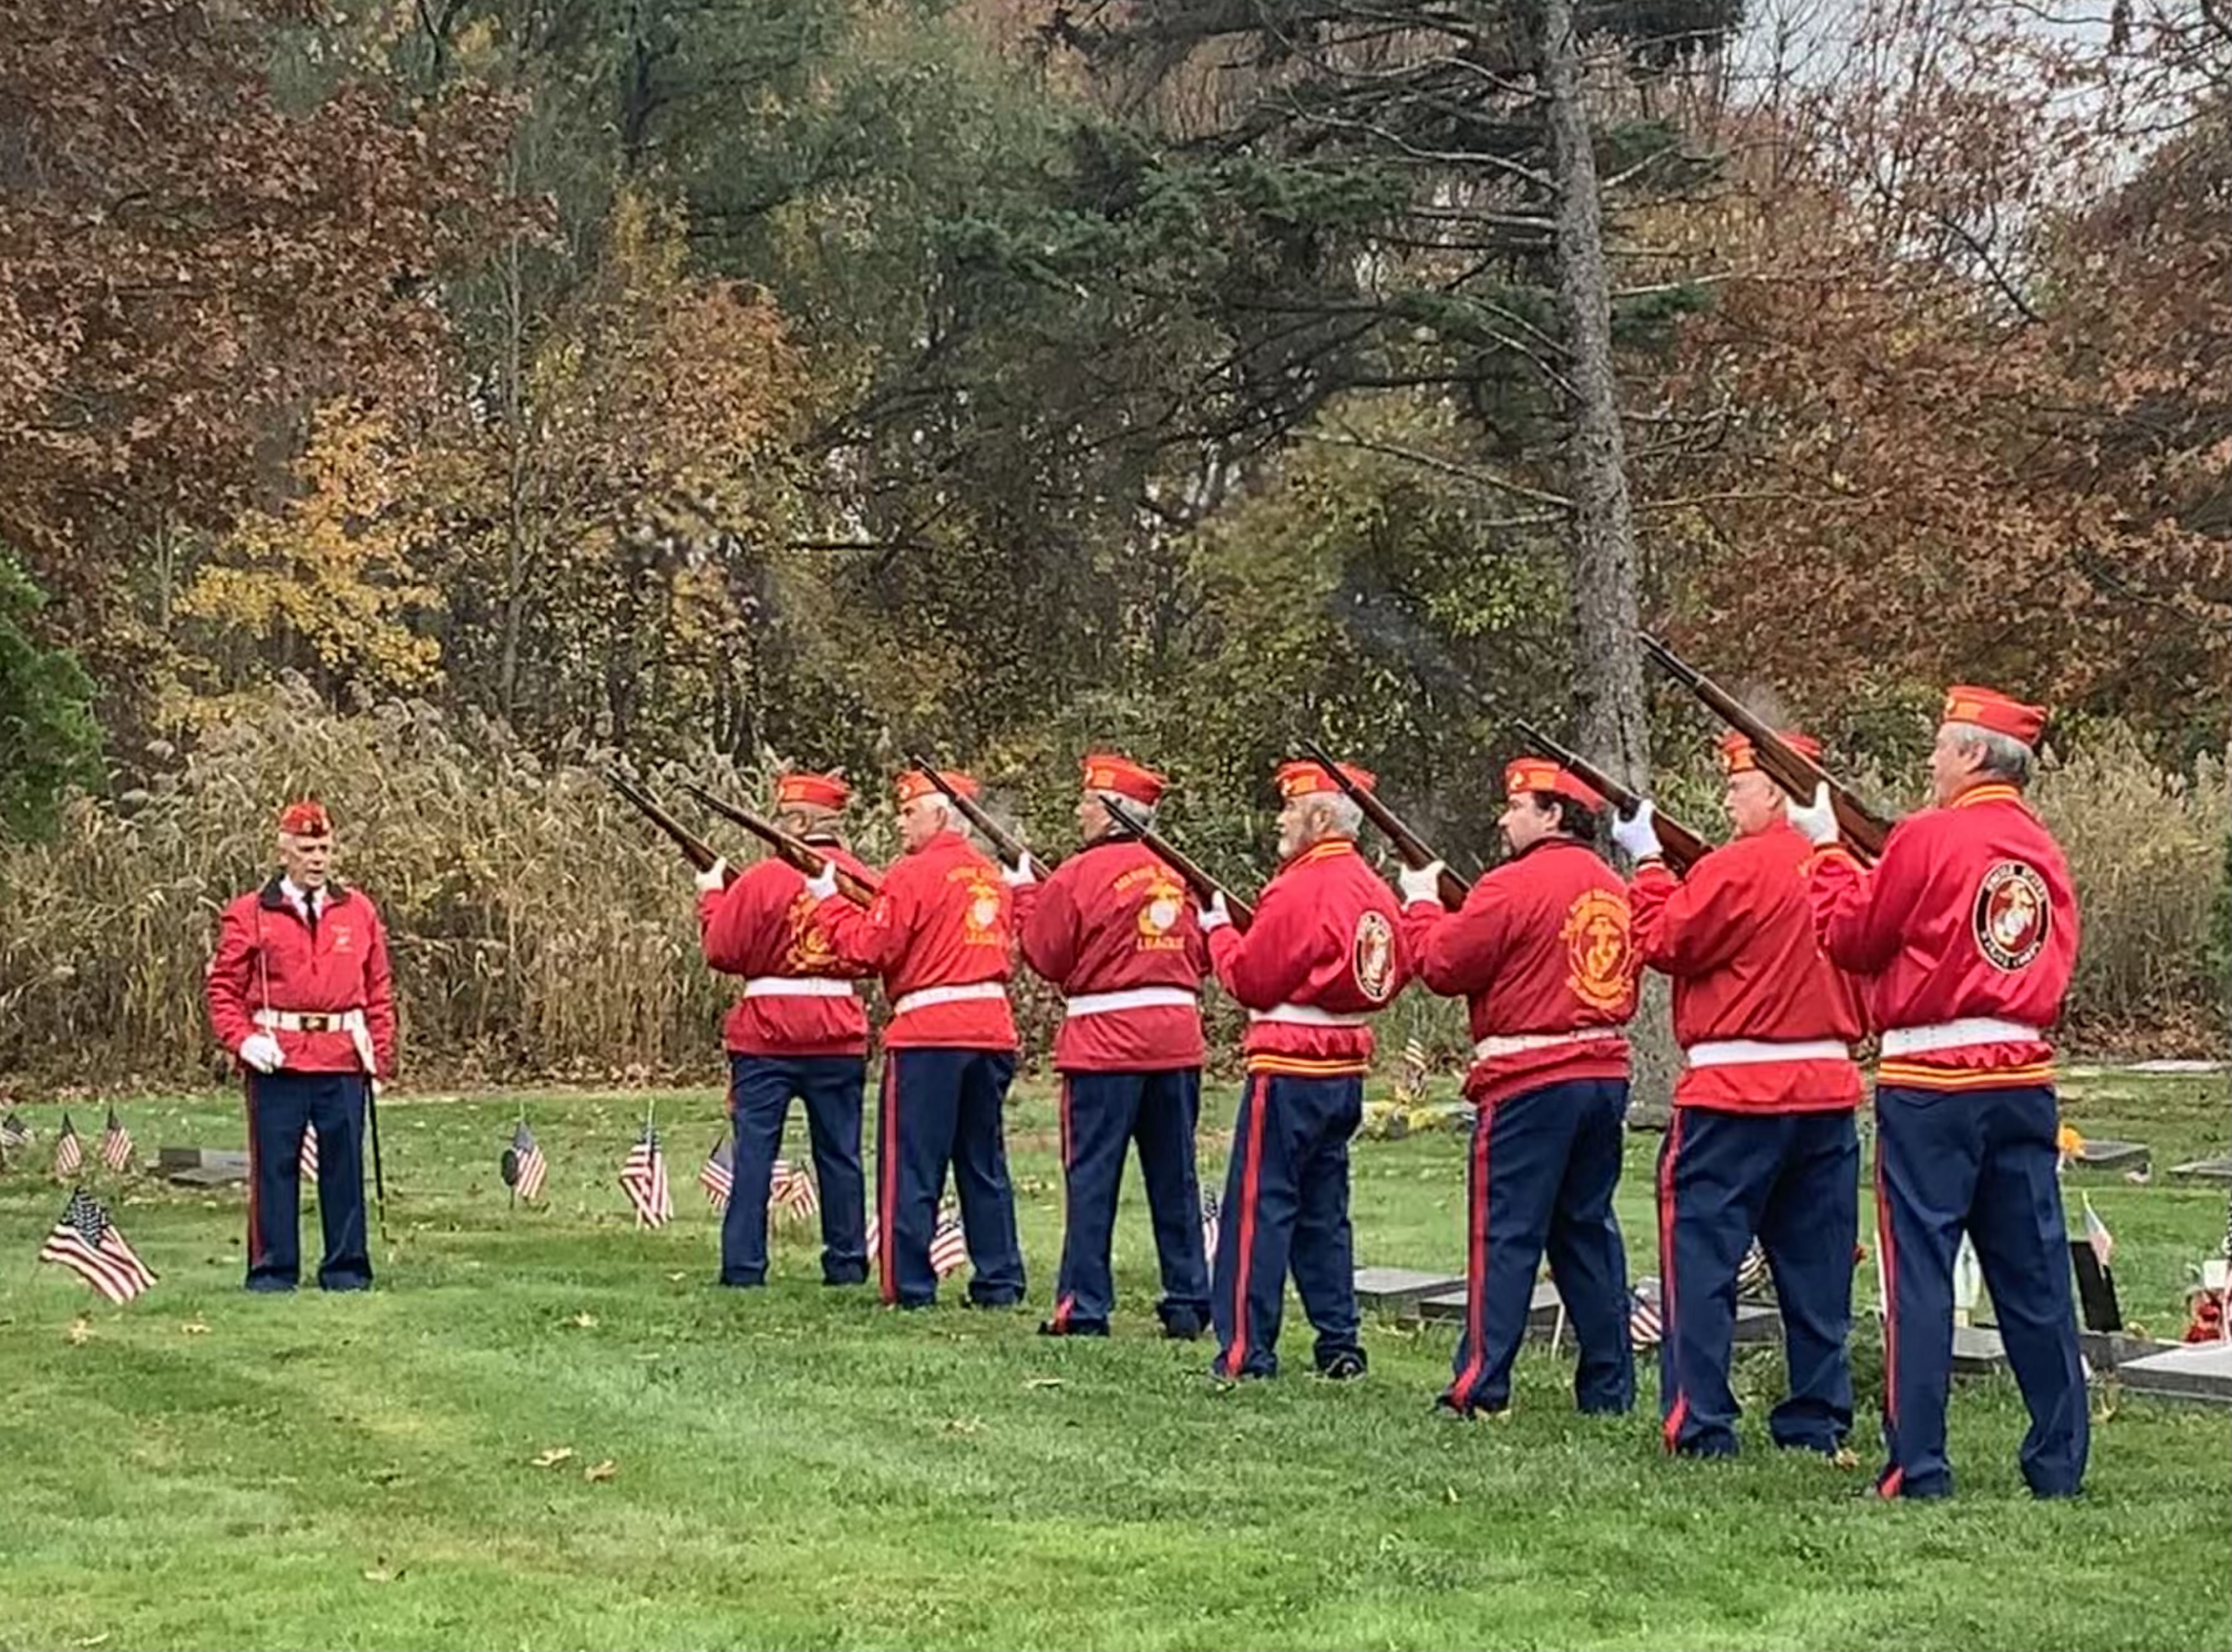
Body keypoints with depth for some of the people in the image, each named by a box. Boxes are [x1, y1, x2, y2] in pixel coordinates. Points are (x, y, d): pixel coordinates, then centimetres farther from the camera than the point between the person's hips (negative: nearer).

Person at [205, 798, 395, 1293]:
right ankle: (273, 1269, 9)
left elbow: (379, 991, 13)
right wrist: (243, 1040, -11)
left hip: (343, 1061, 2)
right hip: (278, 1062, -2)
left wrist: (380, 1057, 7)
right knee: (274, 1165, 1)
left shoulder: (360, 912, 11)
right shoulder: (249, 916, 3)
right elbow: (224, 988, 4)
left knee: (344, 1163, 5)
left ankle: (347, 1267, 13)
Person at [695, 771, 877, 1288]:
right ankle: (847, 1263, 14)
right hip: (839, 1033, 3)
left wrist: (711, 895, 8)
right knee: (840, 1154, 10)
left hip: (767, 1033, -3)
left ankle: (743, 1266, -2)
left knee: (755, 1151, 0)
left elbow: (722, 951, -6)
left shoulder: (763, 880, -11)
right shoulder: (859, 879, 2)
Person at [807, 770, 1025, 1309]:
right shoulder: (993, 877, 14)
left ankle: (909, 1284, -2)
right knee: (985, 1164, 13)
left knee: (911, 1164, -1)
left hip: (929, 1030, -7)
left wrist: (828, 901, 1)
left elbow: (869, 949, -10)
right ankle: (999, 1281, 13)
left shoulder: (913, 874, -8)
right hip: (993, 1028, 7)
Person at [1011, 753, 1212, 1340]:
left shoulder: (1080, 874, -8)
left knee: (1092, 1178, 0)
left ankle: (1084, 1308, -1)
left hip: (1106, 1041, -5)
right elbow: (1200, 956, 13)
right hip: (1177, 1039, 5)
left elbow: (1047, 956, -1)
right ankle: (1188, 1304, 12)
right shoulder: (1174, 874, 8)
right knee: (1174, 1178, 10)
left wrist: (1026, 894, 11)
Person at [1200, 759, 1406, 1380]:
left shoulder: (1300, 888, -15)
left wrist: (1219, 929, 3)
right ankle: (1340, 1346, 17)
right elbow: (1393, 976, 17)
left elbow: (1251, 980, -12)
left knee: (1259, 1206, -4)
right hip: (1348, 1066, 8)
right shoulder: (1374, 891, 10)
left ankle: (1246, 1351, -4)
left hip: (1290, 1070, -8)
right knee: (1324, 1210, 15)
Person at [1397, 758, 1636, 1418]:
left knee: (1505, 1234, -4)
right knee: (1588, 1229, 13)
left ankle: (1481, 1384, -5)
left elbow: (1442, 965, -9)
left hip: (1529, 1080, -7)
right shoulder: (1614, 889, 11)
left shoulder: (1514, 886, -12)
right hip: (1606, 1074, 7)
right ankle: (1610, 1384, 15)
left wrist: (1421, 902, 6)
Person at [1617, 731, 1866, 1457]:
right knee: (1816, 1268, 13)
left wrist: (1649, 864, 5)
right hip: (1828, 1089, 6)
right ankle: (1819, 1419, 17)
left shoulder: (1737, 868, -13)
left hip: (1736, 1094, -6)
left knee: (1701, 1259, 0)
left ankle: (1699, 1425, -3)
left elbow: (1664, 942, -6)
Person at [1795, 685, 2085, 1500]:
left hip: (1931, 1081, -6)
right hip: (2025, 1077, 6)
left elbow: (1853, 939, -3)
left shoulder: (1929, 836, -10)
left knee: (1919, 1273, -2)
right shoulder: (2043, 850, 9)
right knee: (2034, 1273, 10)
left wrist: (1826, 848, 11)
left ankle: (1917, 1469, -3)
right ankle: (2060, 1462, 15)